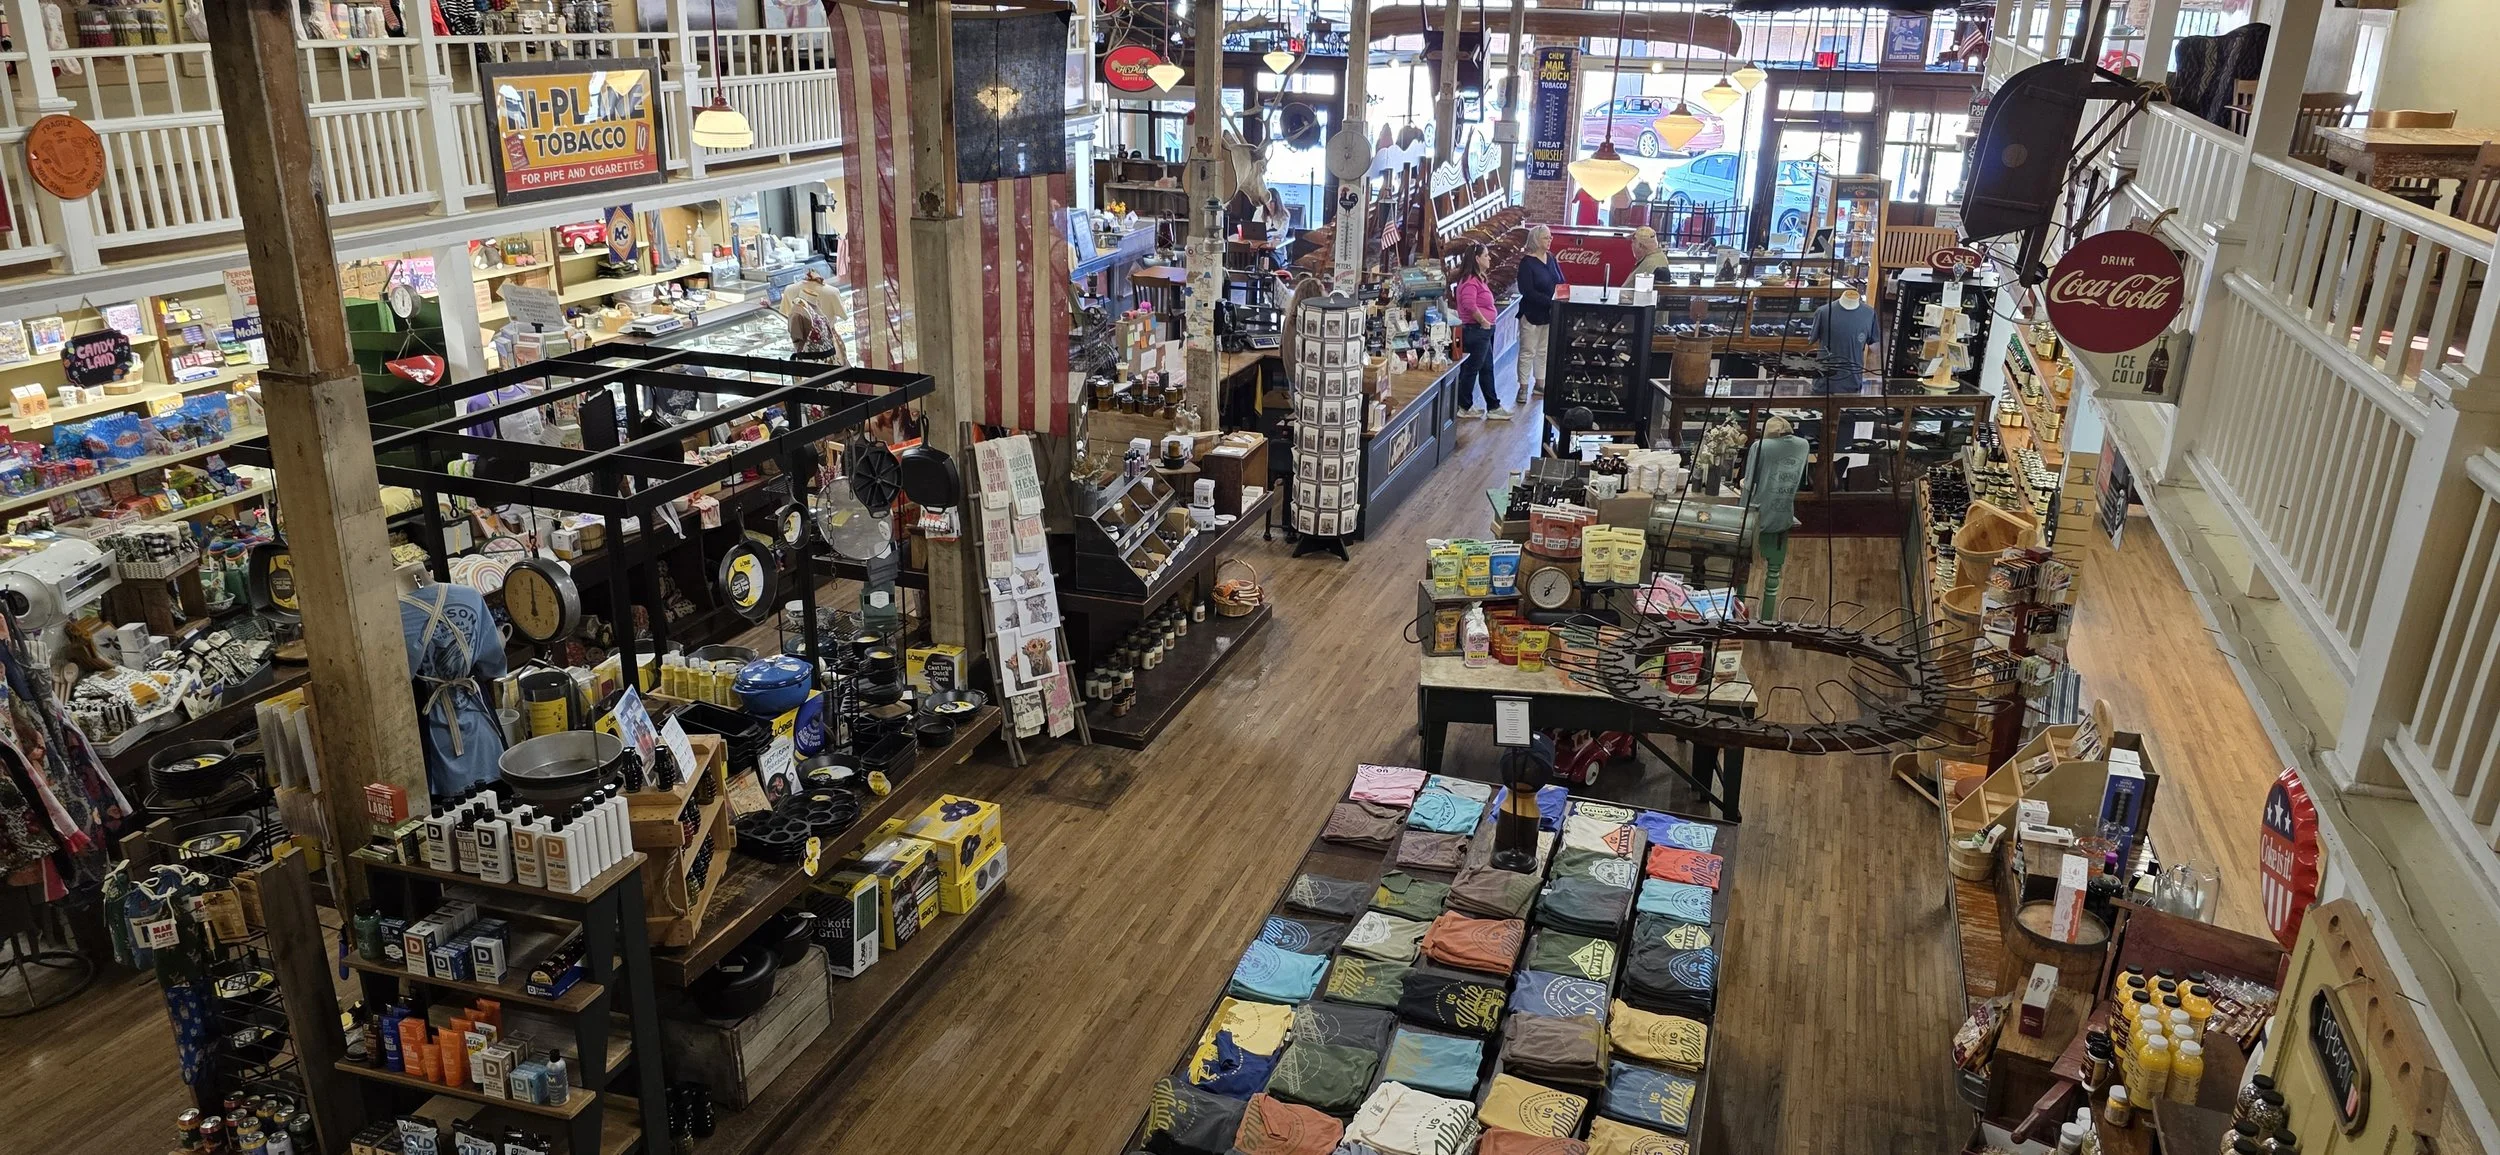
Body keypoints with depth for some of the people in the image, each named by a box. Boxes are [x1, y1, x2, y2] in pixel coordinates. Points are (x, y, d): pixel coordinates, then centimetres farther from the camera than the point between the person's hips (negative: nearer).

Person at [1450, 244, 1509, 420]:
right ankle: (1464, 407, 9)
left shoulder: (1477, 279, 16)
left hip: (1483, 332, 11)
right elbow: (1469, 305, -31)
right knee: (1471, 369, -1)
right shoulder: (1470, 280, -18)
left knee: (1487, 370, 14)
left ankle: (1494, 407, 20)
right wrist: (1483, 321, -21)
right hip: (1476, 331, -11)